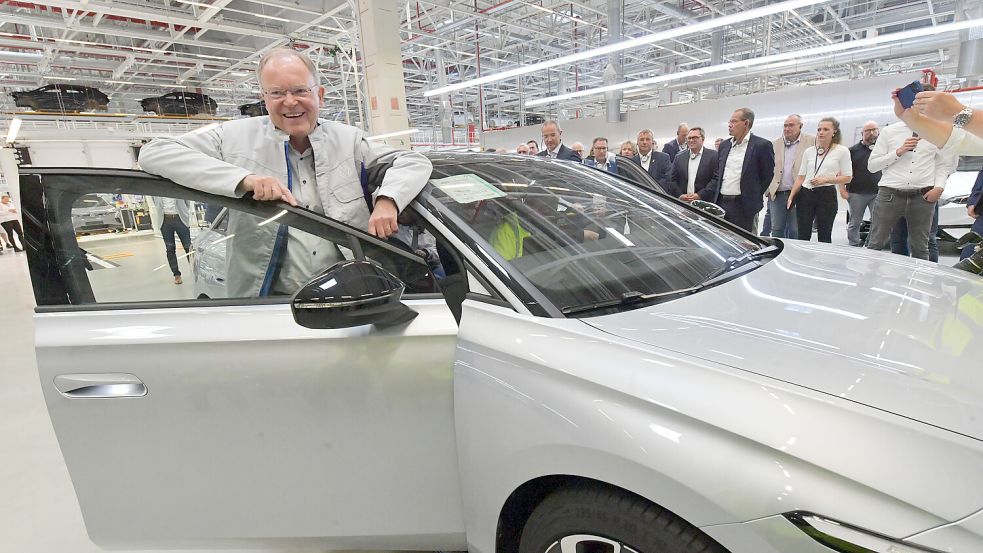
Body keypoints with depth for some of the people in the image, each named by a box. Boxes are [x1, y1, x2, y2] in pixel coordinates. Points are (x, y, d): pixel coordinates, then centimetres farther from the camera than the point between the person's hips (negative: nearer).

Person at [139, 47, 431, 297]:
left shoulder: (349, 140, 10)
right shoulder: (238, 137, 5)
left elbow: (415, 162, 11)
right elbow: (154, 152, -2)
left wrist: (387, 200, -11)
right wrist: (244, 179, -17)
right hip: (269, 299, -1)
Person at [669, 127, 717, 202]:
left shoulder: (713, 155, 2)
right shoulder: (679, 157, 13)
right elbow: (673, 180, 9)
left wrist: (700, 195, -15)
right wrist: (679, 195, -6)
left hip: (704, 201, -3)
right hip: (682, 202, 3)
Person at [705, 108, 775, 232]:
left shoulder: (762, 145, -5)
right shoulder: (724, 145, 13)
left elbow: (767, 175, -1)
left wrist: (754, 197, 0)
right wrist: (715, 198, 10)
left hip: (744, 206, -5)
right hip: (721, 203, 5)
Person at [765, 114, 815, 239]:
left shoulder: (812, 141, 1)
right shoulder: (775, 144, 11)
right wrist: (768, 189, 3)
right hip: (776, 195, 3)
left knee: (795, 231, 3)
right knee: (777, 229, 7)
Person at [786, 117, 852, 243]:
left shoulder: (842, 151, 1)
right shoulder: (809, 151, 10)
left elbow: (847, 177, 0)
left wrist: (825, 179, -14)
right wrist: (791, 196, 4)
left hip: (827, 195, -3)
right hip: (806, 194, 3)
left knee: (824, 237, 0)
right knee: (803, 236, 2)